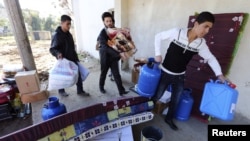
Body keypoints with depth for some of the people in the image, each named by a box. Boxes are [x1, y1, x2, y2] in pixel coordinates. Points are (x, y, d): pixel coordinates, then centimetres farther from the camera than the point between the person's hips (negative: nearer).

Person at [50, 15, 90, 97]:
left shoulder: (69, 34, 9)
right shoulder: (57, 35, -14)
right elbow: (52, 49, -15)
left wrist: (76, 58, 17)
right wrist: (58, 53, -36)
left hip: (72, 59, 7)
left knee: (78, 75, 6)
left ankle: (80, 91, 20)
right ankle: (61, 91, 35)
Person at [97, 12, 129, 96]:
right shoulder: (102, 34, -18)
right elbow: (106, 48, -29)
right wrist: (118, 54, -37)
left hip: (114, 57, 4)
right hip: (105, 57, -3)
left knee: (117, 74, 5)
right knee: (103, 73, 16)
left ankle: (121, 90, 12)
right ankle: (101, 87, 39)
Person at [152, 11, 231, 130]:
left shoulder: (201, 43, -7)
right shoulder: (177, 32, -17)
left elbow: (211, 58, 7)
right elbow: (158, 36, -5)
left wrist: (219, 74, 0)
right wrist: (158, 54, -12)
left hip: (179, 76, 4)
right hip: (165, 73, -3)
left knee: (175, 100, 17)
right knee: (157, 96, 11)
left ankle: (169, 118, 42)